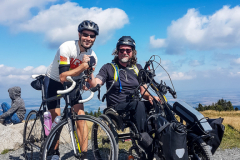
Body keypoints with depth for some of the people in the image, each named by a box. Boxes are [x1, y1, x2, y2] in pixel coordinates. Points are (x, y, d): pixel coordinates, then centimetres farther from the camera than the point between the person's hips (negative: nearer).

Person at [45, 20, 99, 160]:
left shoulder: (92, 56, -13)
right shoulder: (66, 47, -29)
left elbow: (89, 82, -4)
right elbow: (63, 77, -36)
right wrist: (83, 66, -41)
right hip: (53, 81, -3)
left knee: (81, 116, -11)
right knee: (56, 118, -8)